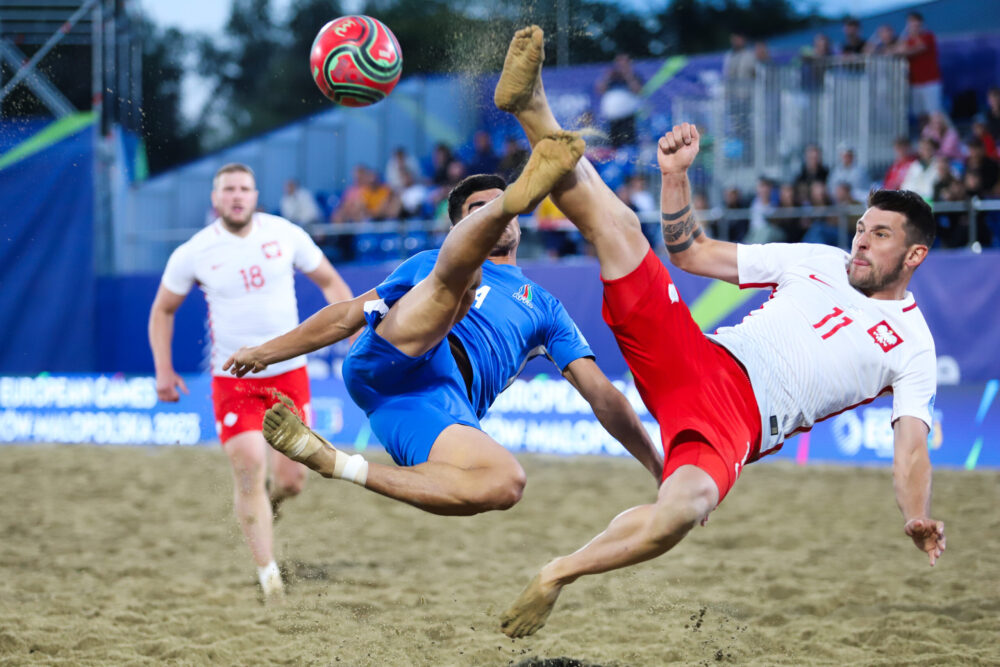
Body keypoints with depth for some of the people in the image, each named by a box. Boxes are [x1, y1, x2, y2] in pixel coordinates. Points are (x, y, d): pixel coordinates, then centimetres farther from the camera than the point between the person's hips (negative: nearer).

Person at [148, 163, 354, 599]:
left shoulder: (286, 235, -2)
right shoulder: (193, 253, -4)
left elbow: (329, 282, 10)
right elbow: (163, 310, 10)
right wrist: (163, 369, 1)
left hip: (289, 374, 2)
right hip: (233, 380, -1)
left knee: (291, 480, 0)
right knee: (250, 470, -15)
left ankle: (266, 503, 37)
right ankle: (267, 571, -6)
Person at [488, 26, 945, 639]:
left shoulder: (913, 344, 10)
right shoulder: (819, 261, 22)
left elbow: (912, 444, 0)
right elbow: (691, 253, 24)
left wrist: (919, 521, -20)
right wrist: (676, 175, 10)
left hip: (742, 419, -4)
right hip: (696, 360, 4)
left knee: (684, 508, -40)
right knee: (615, 225, -11)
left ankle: (556, 576, -24)